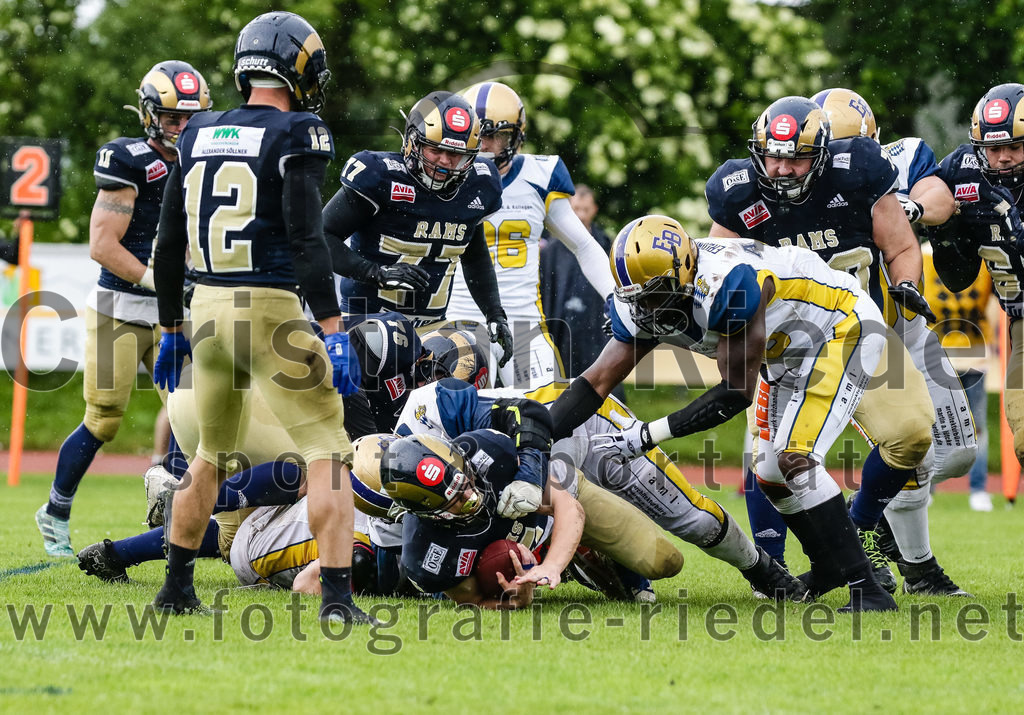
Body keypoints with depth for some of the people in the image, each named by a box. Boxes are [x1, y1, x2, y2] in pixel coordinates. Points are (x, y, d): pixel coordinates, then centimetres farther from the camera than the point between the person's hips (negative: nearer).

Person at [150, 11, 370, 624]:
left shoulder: (199, 137, 11)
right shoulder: (296, 136, -8)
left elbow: (169, 245, 14)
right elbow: (307, 239, -18)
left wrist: (172, 329, 23)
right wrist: (333, 330, -18)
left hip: (207, 305, 6)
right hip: (270, 310, -6)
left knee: (212, 453, 23)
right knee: (328, 451, -1)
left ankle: (177, 588, 27)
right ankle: (338, 596, -11)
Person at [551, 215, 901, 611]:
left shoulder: (727, 284, -37)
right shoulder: (642, 306, -12)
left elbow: (738, 391, -30)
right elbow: (596, 382, -9)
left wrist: (647, 436, -32)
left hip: (843, 330, -9)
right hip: (790, 353, 9)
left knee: (793, 462, -21)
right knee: (771, 472, 11)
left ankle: (867, 589, -19)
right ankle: (829, 568, 35)